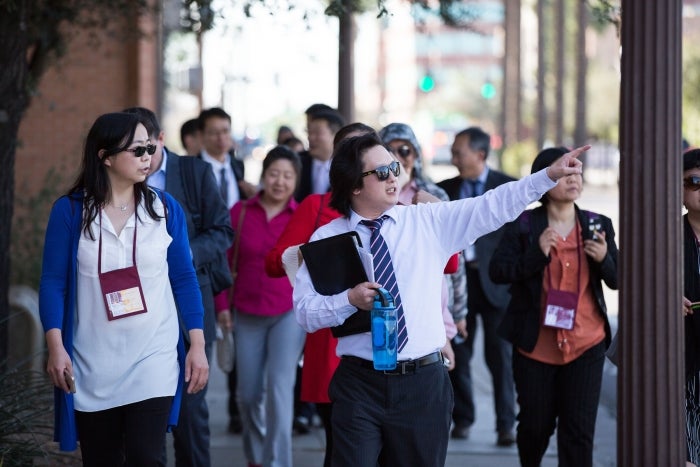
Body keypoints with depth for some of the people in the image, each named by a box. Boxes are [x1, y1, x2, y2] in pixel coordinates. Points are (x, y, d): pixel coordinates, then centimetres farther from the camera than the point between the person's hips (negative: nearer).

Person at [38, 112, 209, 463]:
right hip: (93, 365, 0)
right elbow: (53, 282, -3)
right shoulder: (69, 210, -3)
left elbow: (183, 278, 5)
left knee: (145, 457, -13)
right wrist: (55, 347, -13)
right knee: (101, 460, 9)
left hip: (154, 358, 0)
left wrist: (197, 345, 1)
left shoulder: (165, 208, 2)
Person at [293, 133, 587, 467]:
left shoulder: (430, 222, 7)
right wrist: (350, 300, -18)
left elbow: (493, 207, 0)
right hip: (359, 385, -2)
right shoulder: (326, 239, 2)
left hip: (424, 382, 2)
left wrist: (550, 175, -9)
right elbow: (304, 311, -2)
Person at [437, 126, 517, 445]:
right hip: (456, 279, 3)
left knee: (500, 355, -2)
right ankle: (462, 419, 17)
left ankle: (505, 424, 1)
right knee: (458, 353, 6)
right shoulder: (446, 189, 10)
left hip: (495, 282, -3)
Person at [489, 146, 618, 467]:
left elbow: (616, 280, 7)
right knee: (535, 424, 13)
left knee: (579, 429, -4)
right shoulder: (523, 225, -5)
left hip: (586, 344, 1)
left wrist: (604, 259, -13)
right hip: (535, 344, -1)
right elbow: (497, 271, -11)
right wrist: (537, 252, -22)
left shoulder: (598, 225, 4)